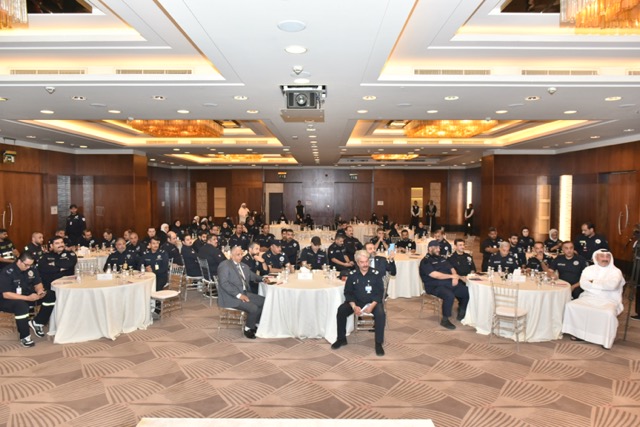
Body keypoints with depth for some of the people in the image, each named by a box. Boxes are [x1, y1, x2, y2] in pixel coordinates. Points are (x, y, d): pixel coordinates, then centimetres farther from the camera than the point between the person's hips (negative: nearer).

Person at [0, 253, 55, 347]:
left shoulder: (31, 269, -5)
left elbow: (38, 283, 4)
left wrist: (40, 290, -21)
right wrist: (28, 298, -35)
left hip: (28, 296, 6)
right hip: (8, 300, -6)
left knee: (51, 296, -12)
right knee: (21, 305, -40)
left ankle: (37, 322, -2)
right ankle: (24, 337, -24)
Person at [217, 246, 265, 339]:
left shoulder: (244, 266, 14)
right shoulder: (225, 265, -10)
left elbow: (253, 276, 21)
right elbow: (224, 283, -20)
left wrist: (263, 279, -1)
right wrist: (238, 295, -25)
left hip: (244, 293, 9)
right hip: (230, 297, -8)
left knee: (264, 302, -2)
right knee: (253, 308, -24)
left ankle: (253, 324, 13)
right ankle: (248, 329, 2)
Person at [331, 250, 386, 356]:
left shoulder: (376, 274, -8)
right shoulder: (352, 274, -4)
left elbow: (380, 293, -7)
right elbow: (348, 292, -2)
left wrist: (372, 305, -23)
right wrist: (354, 306, -19)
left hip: (373, 302, -2)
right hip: (356, 301, 2)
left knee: (380, 313, -33)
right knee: (341, 310, -22)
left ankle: (379, 343, -18)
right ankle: (341, 339, -2)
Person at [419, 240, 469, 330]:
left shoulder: (442, 258, 19)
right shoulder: (425, 261, -7)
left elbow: (452, 269, 14)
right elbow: (435, 275, -18)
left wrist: (455, 277, -9)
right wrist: (452, 276, -13)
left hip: (449, 284, 8)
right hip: (435, 286, -8)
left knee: (466, 292, -4)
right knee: (449, 296, -34)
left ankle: (461, 313, 18)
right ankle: (445, 320, -18)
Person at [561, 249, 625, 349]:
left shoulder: (616, 271, 1)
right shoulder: (589, 269, 11)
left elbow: (612, 285, -19)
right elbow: (583, 284, -5)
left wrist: (593, 282, -7)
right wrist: (603, 284, -9)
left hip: (608, 301, -3)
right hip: (589, 297, 3)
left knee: (608, 314, -35)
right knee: (571, 306, -18)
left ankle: (606, 340, -14)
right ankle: (578, 333, -5)